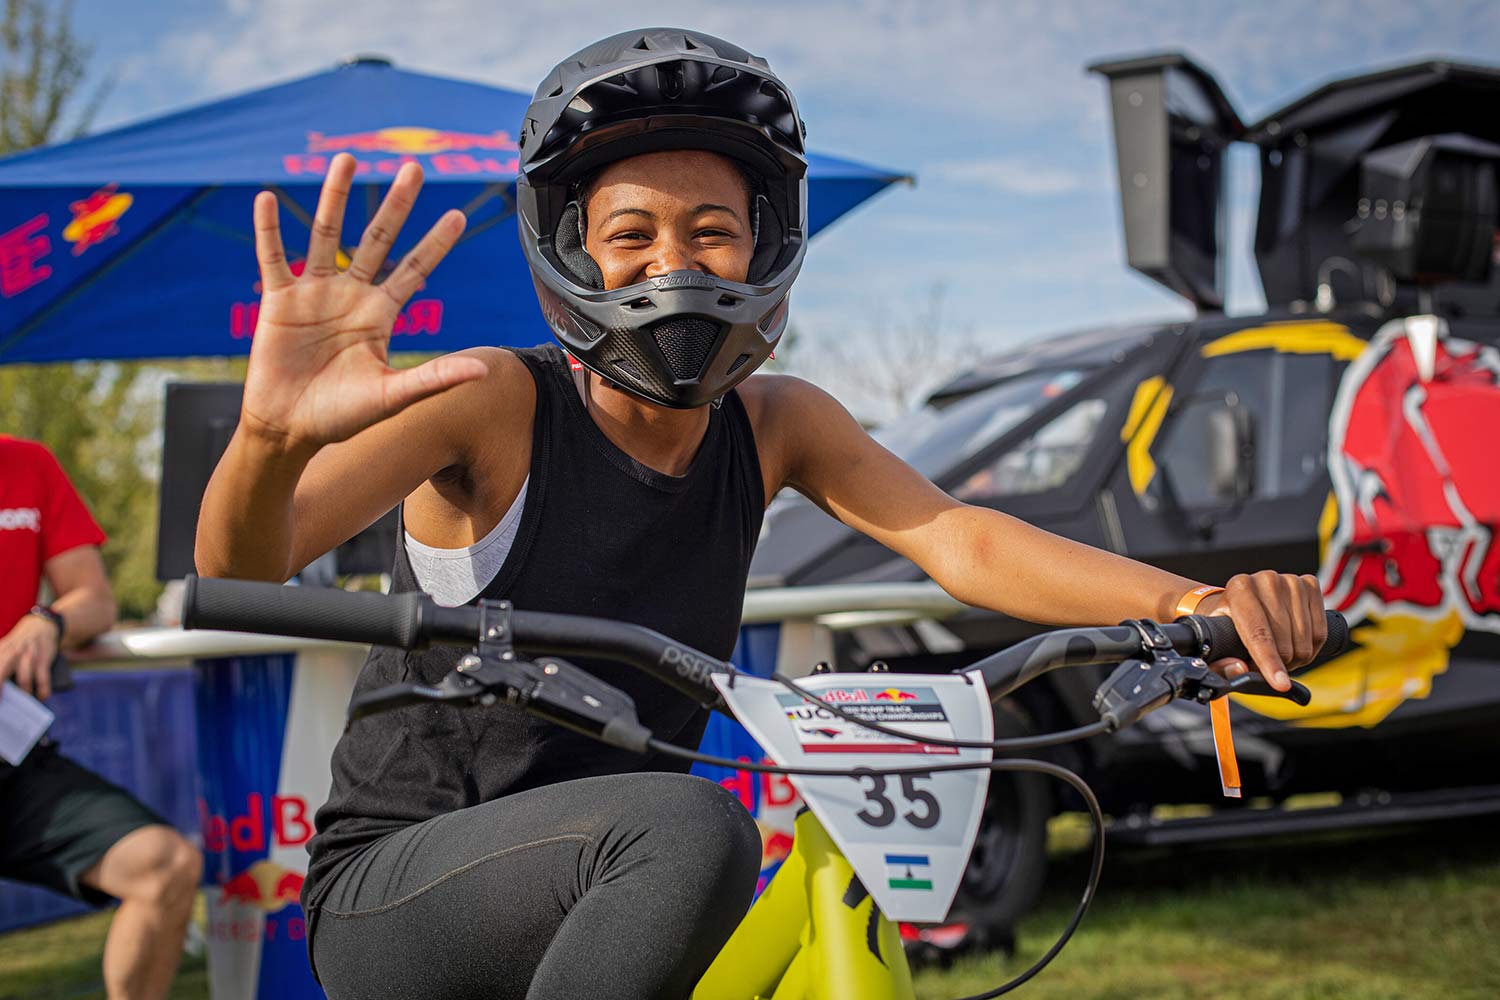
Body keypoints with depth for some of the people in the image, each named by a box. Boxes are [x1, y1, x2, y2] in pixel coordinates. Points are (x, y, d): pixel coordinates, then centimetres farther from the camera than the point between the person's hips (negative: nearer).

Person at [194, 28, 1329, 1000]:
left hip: (612, 881, 6)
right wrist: (275, 432, -51)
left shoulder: (774, 426, 0)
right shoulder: (493, 403, -16)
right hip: (392, 902, -6)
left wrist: (1188, 601, -31)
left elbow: (959, 538, -13)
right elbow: (245, 567, -28)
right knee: (690, 830, -32)